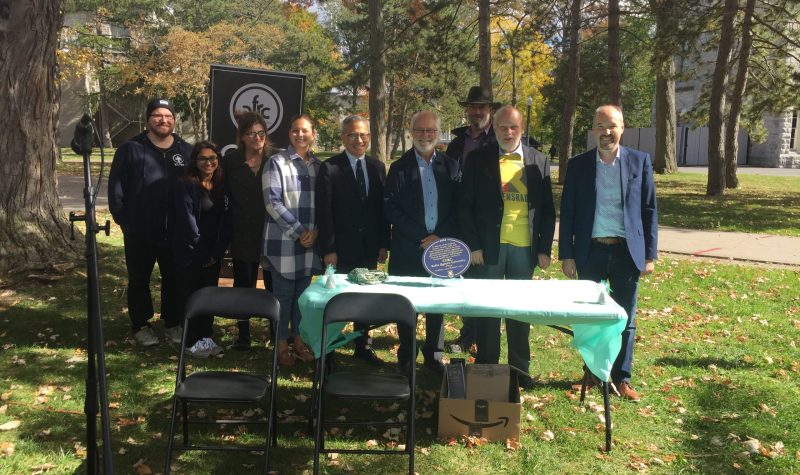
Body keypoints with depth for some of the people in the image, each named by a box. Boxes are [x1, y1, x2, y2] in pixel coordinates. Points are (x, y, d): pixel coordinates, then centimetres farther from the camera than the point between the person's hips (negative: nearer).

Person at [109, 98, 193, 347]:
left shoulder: (186, 151, 7)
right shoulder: (131, 149, -1)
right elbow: (116, 185, -1)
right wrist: (122, 217, -7)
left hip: (175, 232, 2)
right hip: (139, 232, -2)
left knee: (173, 279, 11)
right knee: (139, 280, 9)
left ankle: (173, 323, 25)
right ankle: (140, 326, 22)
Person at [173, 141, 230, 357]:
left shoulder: (222, 187, 7)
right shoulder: (186, 185, -8)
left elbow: (225, 222, 4)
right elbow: (187, 221, -12)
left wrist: (217, 252, -5)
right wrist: (201, 252, -11)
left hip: (213, 255, 4)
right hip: (190, 254, -4)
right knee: (190, 296, 3)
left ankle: (206, 337, 22)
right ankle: (192, 341, 12)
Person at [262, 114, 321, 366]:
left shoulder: (319, 166, 10)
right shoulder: (277, 162, -4)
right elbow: (272, 202, -12)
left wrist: (315, 231, -6)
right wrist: (298, 232, -14)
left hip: (310, 240, 4)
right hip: (284, 240, -4)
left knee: (303, 293, 12)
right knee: (283, 294, 4)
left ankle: (298, 340, 24)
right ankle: (281, 345, 15)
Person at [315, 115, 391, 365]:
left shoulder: (377, 167, 7)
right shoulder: (329, 168, -8)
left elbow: (382, 208, 8)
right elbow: (324, 212, -11)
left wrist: (384, 243, 4)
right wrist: (328, 249, -14)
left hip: (369, 248, 5)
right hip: (340, 249, -4)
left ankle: (363, 346, 28)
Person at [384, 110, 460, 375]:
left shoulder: (451, 166, 6)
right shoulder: (399, 168, 0)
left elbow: (458, 207, 3)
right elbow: (391, 209, -6)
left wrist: (441, 237, -10)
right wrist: (421, 237, -13)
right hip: (408, 250, -1)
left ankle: (433, 354, 24)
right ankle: (406, 357, 21)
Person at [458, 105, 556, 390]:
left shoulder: (538, 161, 7)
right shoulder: (478, 160, 1)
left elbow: (547, 209, 8)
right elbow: (465, 205, -1)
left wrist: (545, 248, 2)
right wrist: (473, 245, -7)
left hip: (525, 248, 2)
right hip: (489, 247, -2)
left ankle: (520, 369, 22)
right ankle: (486, 368, 18)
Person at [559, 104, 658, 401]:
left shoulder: (640, 161, 2)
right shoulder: (578, 165, 2)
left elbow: (649, 210, 3)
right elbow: (567, 213, 3)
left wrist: (649, 255, 0)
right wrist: (566, 255, -2)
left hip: (627, 251, 0)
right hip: (590, 252, 0)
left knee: (625, 319, 7)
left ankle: (621, 378, 20)